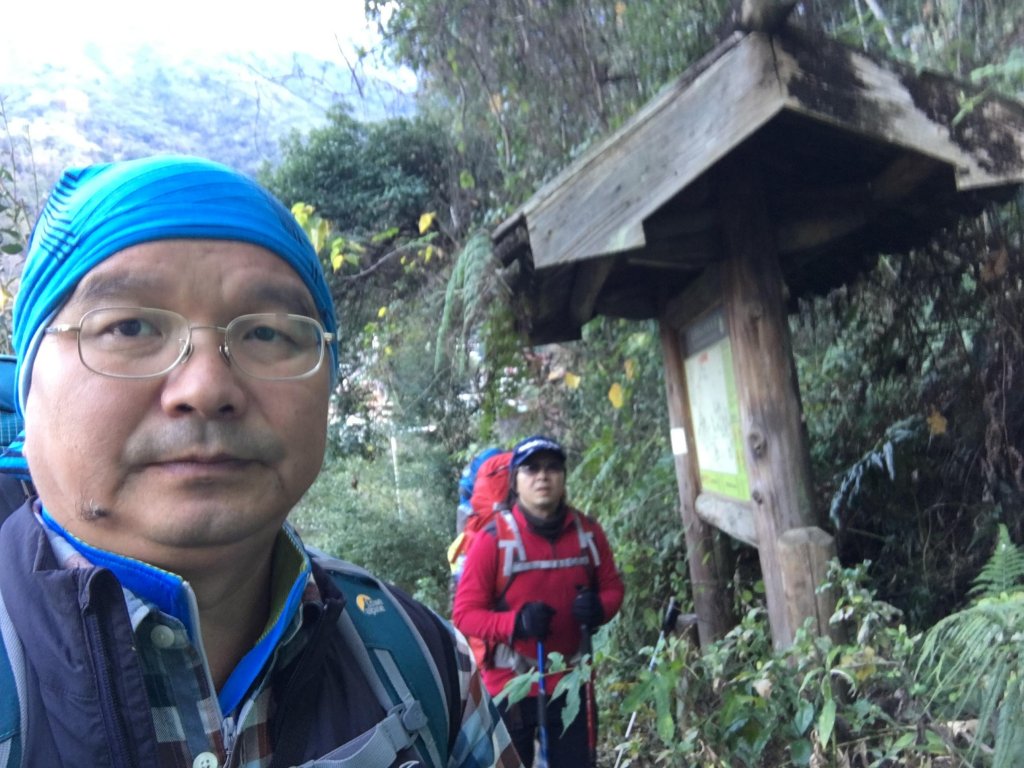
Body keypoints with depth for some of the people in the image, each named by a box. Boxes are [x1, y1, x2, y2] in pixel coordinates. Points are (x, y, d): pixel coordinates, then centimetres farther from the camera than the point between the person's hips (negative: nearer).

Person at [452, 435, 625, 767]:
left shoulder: (587, 531, -3)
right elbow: (464, 613, -13)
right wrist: (516, 622, -30)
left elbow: (612, 586, 7)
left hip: (571, 683, 3)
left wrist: (599, 608, -16)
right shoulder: (494, 539, -15)